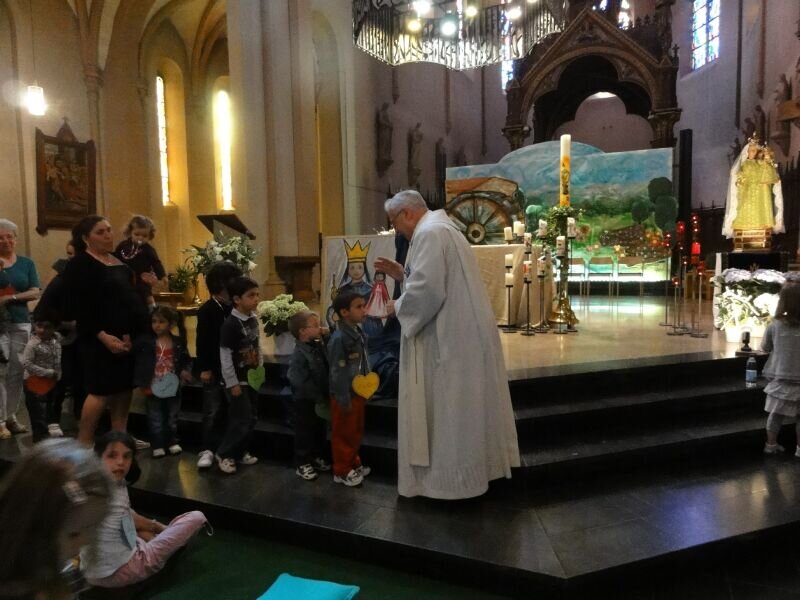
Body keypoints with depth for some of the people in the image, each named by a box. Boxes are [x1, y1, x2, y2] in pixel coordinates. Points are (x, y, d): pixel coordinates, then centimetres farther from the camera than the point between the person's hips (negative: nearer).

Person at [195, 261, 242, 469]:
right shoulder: (207, 310, -8)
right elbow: (202, 342, -10)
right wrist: (204, 368, -12)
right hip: (215, 369, -4)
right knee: (212, 411, 0)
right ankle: (207, 450, 8)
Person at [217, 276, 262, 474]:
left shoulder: (254, 320, 4)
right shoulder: (230, 324, -20)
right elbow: (225, 356, -19)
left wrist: (260, 368, 13)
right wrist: (232, 383, -17)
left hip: (252, 377, 8)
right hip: (238, 380, -8)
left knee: (251, 418, 14)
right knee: (241, 420, -3)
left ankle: (241, 453, 29)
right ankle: (224, 454, 15)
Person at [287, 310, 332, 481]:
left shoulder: (319, 345, 2)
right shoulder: (299, 354, -23)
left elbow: (326, 369, 13)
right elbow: (302, 383, -24)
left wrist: (326, 395, 7)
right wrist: (319, 398, -18)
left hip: (321, 397, 8)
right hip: (306, 400, -8)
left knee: (319, 429, 20)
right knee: (305, 432, 6)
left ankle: (317, 457, 36)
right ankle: (302, 464, 19)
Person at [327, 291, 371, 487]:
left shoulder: (358, 333, 6)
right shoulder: (339, 338, -23)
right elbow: (338, 372, -22)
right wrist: (344, 400, -20)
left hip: (358, 392, 9)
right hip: (346, 395, -9)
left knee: (356, 432, 21)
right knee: (343, 434, 6)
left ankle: (354, 464, 37)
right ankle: (342, 471, 21)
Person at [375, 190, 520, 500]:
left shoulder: (429, 233, -15)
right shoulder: (440, 228, 18)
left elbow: (427, 291, -24)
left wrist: (398, 307, -8)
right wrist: (402, 274, 15)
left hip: (451, 338, -10)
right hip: (462, 333, 10)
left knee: (445, 408, 1)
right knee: (460, 407, 18)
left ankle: (450, 476, 13)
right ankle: (470, 468, 29)